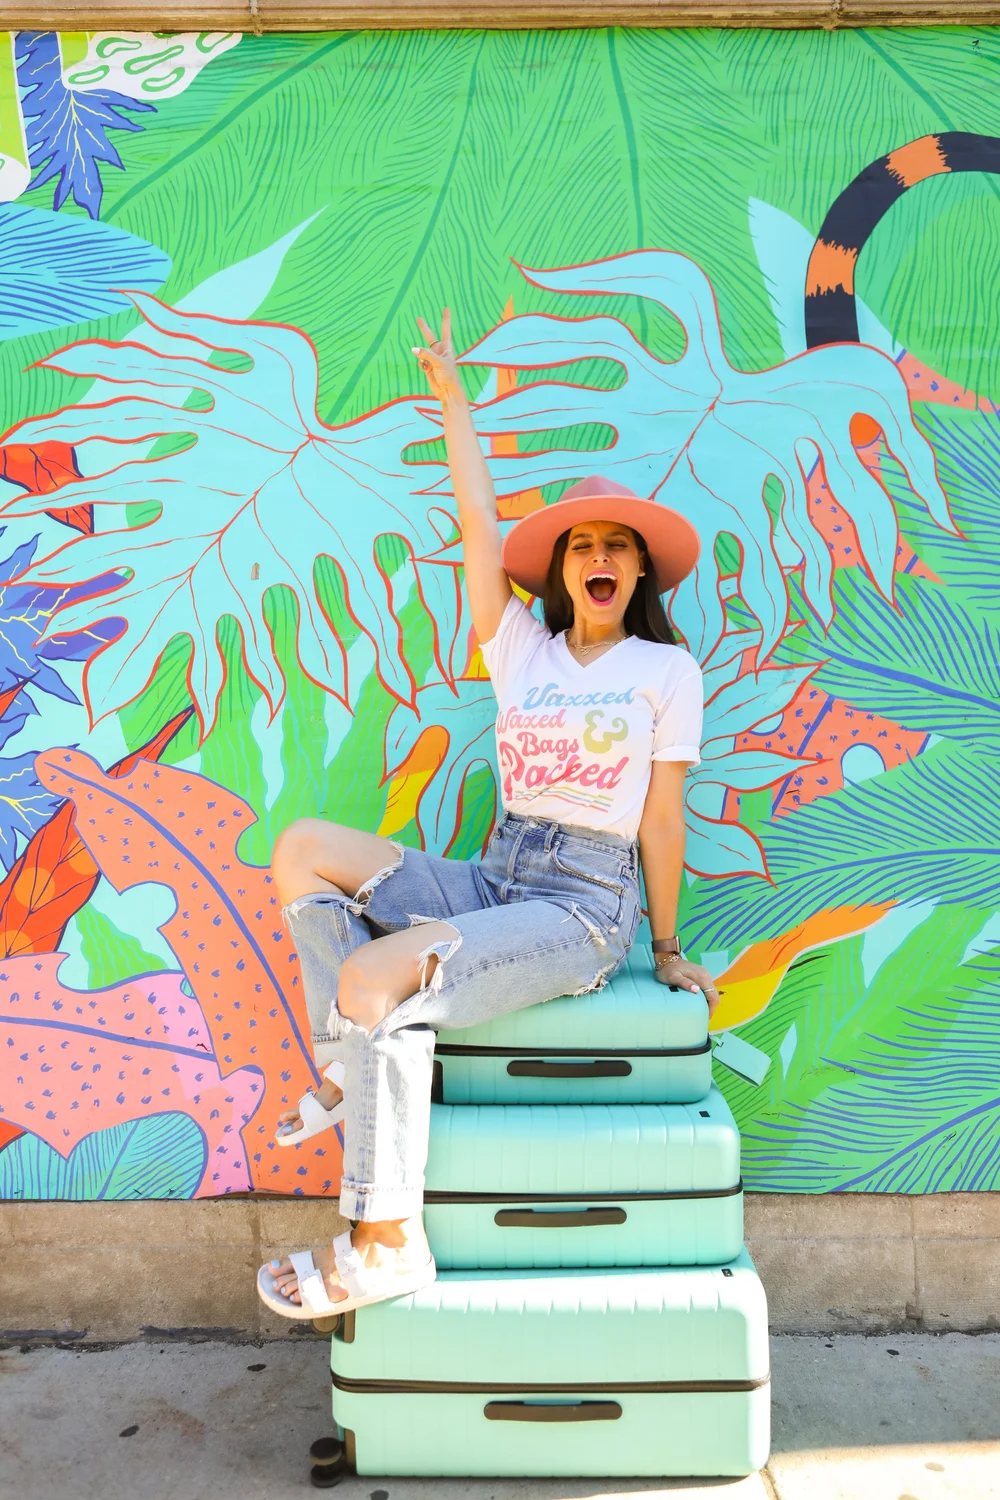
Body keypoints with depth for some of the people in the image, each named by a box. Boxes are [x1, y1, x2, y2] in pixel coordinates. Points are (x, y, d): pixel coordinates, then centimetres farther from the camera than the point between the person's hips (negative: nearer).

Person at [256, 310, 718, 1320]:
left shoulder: (666, 670, 1)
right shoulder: (522, 649, 11)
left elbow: (661, 819, 2)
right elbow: (478, 528, 8)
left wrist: (665, 951, 7)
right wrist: (450, 395, 12)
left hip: (585, 907, -5)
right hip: (492, 878, 6)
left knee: (371, 979, -27)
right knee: (302, 849, -7)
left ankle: (386, 1245, -13)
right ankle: (354, 1075, -6)